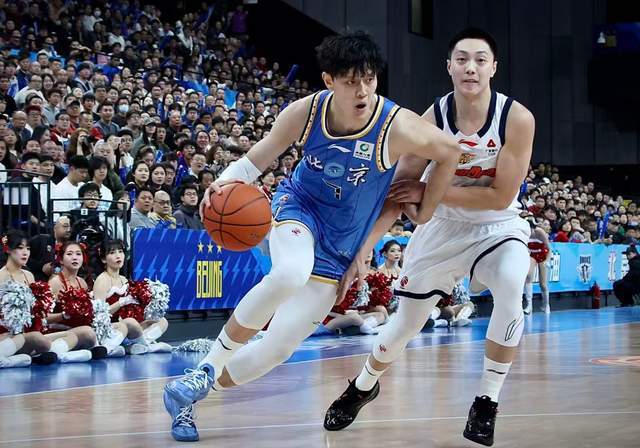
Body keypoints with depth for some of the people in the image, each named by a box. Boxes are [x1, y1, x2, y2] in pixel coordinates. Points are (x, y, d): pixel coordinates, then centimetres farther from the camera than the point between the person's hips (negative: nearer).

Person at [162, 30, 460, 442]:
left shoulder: (397, 126, -24)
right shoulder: (305, 113, -16)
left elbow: (450, 152, -7)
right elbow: (260, 157, -4)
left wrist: (425, 211, 1)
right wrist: (226, 181, -24)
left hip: (339, 249, 1)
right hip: (299, 207, -1)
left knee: (281, 345, -4)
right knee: (290, 274, -38)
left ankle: (194, 393, 18)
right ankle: (208, 367, -20)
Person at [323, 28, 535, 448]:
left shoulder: (517, 118, -23)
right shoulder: (432, 119, -17)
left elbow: (501, 196, -23)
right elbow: (398, 192, -12)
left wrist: (429, 192, -24)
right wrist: (362, 249, -19)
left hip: (497, 226, -2)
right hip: (442, 228, 2)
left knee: (510, 291, -33)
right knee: (405, 324, 9)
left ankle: (487, 402, -16)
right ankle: (363, 387, 42)